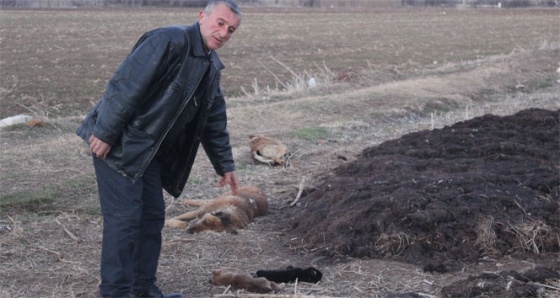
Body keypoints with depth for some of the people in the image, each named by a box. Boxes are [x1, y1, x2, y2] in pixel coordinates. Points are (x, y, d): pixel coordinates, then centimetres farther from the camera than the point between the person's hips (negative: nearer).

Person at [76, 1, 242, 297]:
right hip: (116, 143, -9)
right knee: (124, 219, -8)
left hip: (148, 149, 9)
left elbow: (214, 121, 21)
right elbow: (126, 85, -24)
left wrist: (225, 165, 23)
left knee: (152, 217, 12)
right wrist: (105, 133, -24)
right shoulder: (169, 41, -18)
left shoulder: (211, 66, 12)